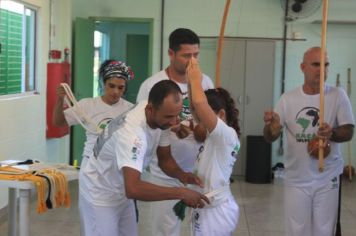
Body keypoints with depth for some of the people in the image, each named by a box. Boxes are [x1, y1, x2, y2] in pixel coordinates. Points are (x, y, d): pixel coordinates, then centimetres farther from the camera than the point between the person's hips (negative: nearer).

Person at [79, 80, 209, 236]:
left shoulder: (160, 118, -14)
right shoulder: (132, 132, -38)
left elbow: (164, 158, 0)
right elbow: (133, 189, -48)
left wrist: (181, 175, -20)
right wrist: (181, 193, -43)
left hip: (122, 191, 7)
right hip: (100, 194, -7)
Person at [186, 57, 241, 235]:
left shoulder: (226, 134, -17)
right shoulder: (217, 137, 8)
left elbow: (200, 103, -30)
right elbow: (196, 108, 14)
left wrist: (195, 79, -14)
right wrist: (192, 82, 1)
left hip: (215, 211, -9)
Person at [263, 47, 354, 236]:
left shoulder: (337, 95, -5)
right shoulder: (288, 98, -3)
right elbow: (270, 138, -3)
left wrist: (332, 133, -28)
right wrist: (270, 126, -27)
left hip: (327, 179, -1)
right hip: (296, 179, 1)